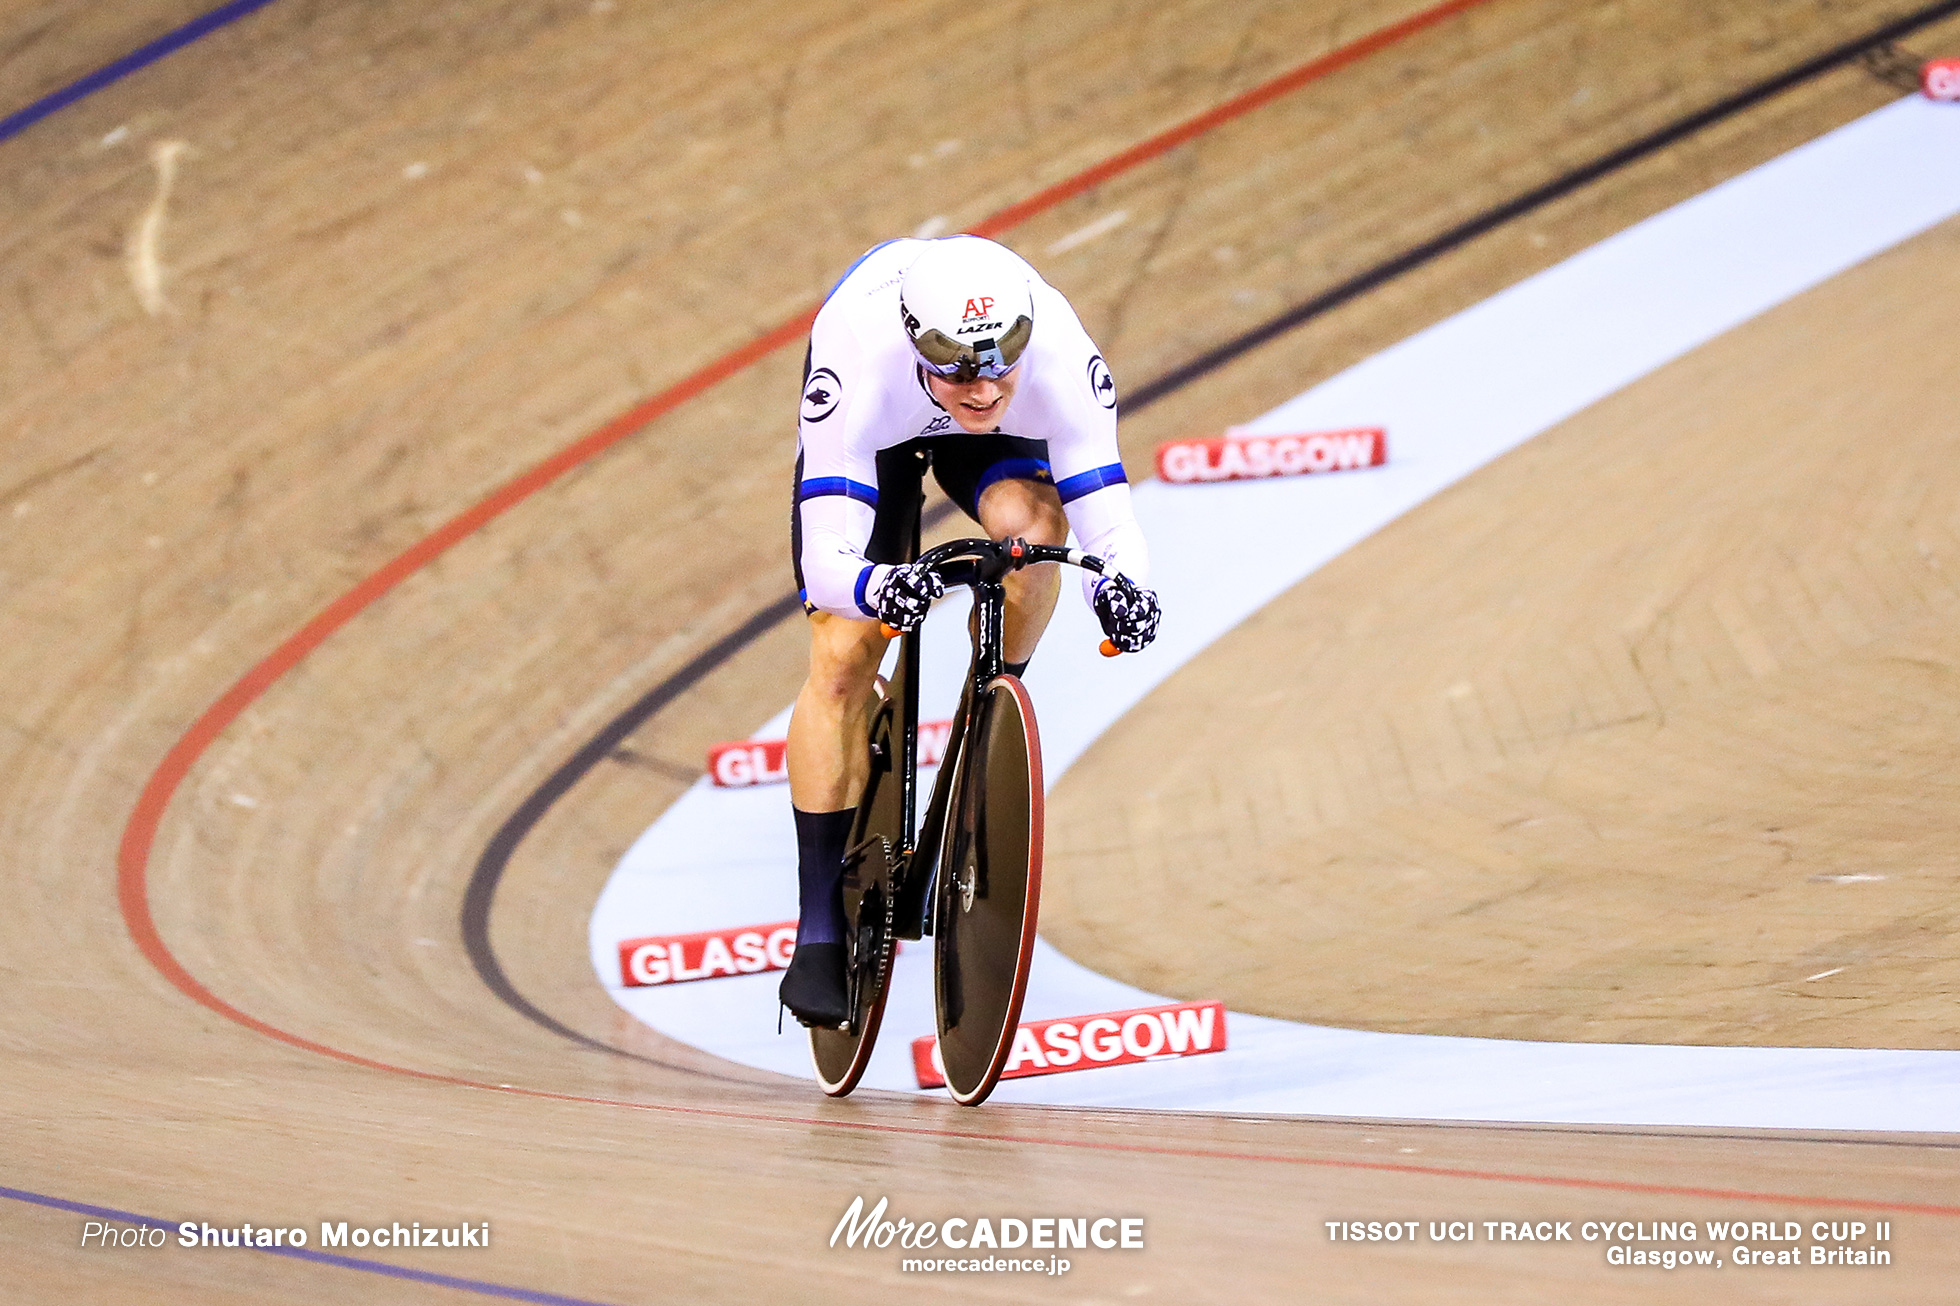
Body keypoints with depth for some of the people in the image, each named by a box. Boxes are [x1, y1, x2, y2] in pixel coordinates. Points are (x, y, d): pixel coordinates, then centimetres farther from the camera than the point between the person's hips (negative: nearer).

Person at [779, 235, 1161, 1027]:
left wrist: (1121, 587, -59)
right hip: (879, 429, -1)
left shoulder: (1063, 359, -39)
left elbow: (1105, 515, -37)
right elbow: (827, 559, -46)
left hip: (1002, 442, 1)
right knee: (842, 661, -14)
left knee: (1035, 521, -33)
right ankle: (820, 930, -3)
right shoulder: (860, 361, -43)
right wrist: (879, 588, -68)